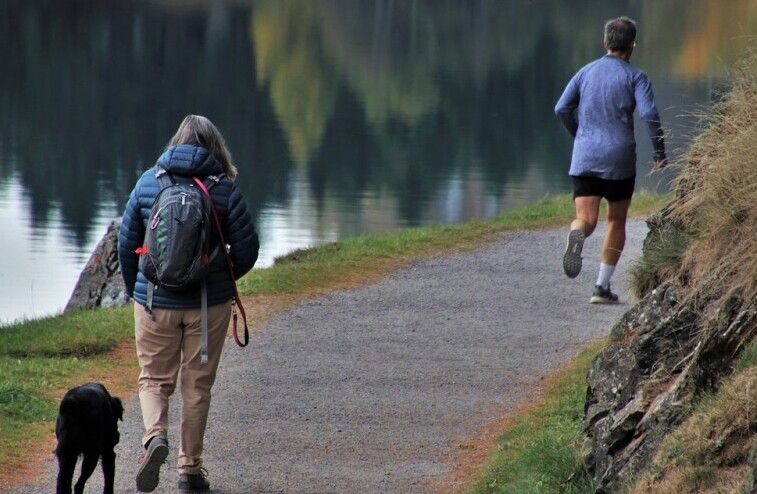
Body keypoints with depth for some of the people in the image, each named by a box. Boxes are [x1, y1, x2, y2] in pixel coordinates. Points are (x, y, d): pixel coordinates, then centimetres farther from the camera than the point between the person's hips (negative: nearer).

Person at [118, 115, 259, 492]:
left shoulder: (148, 182, -2)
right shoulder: (225, 189, -7)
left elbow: (126, 241, 3)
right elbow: (247, 249, -5)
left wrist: (133, 288, 18)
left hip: (155, 302, 0)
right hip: (209, 304, 0)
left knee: (154, 379, 12)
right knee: (197, 385, 11)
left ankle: (155, 436, -16)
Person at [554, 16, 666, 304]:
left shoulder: (586, 73, 9)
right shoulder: (635, 77, -2)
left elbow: (562, 109, 7)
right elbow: (649, 113, -16)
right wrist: (659, 152, -6)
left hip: (584, 158, 2)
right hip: (619, 159, -2)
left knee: (586, 219, -3)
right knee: (616, 222, 14)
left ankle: (576, 236, -41)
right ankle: (602, 288, 10)